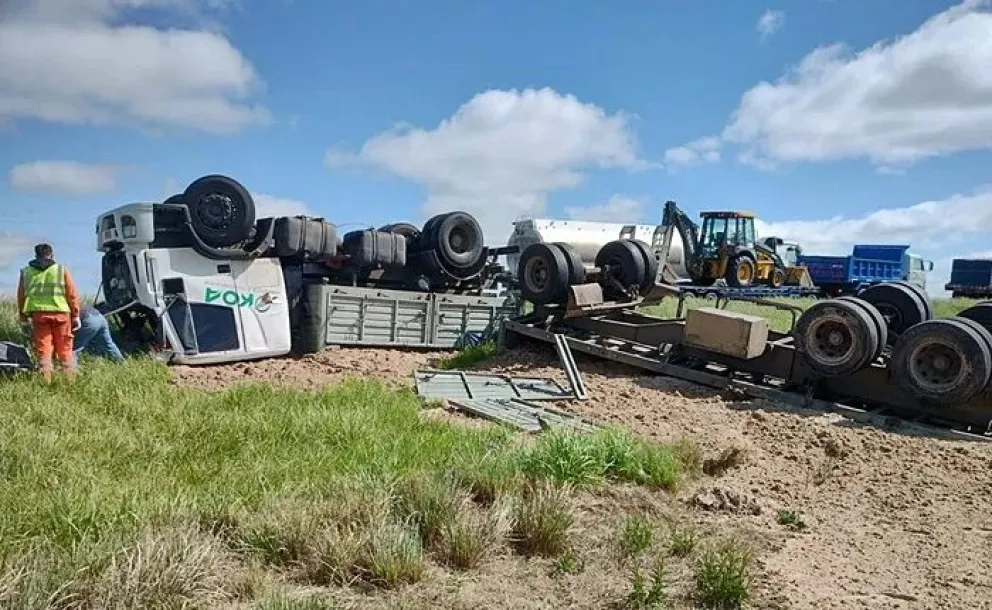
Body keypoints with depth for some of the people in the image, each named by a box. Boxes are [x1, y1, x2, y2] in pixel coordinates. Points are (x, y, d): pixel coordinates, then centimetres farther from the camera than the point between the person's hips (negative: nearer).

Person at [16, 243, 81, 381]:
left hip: (38, 314, 1)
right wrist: (75, 315, 6)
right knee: (65, 350, 5)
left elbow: (21, 296, 15)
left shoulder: (26, 272, 13)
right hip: (60, 313, -1)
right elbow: (72, 295, 2)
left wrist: (23, 315, 24)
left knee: (43, 349, 4)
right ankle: (71, 378, 5)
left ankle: (45, 379, -1)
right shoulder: (62, 270, 6)